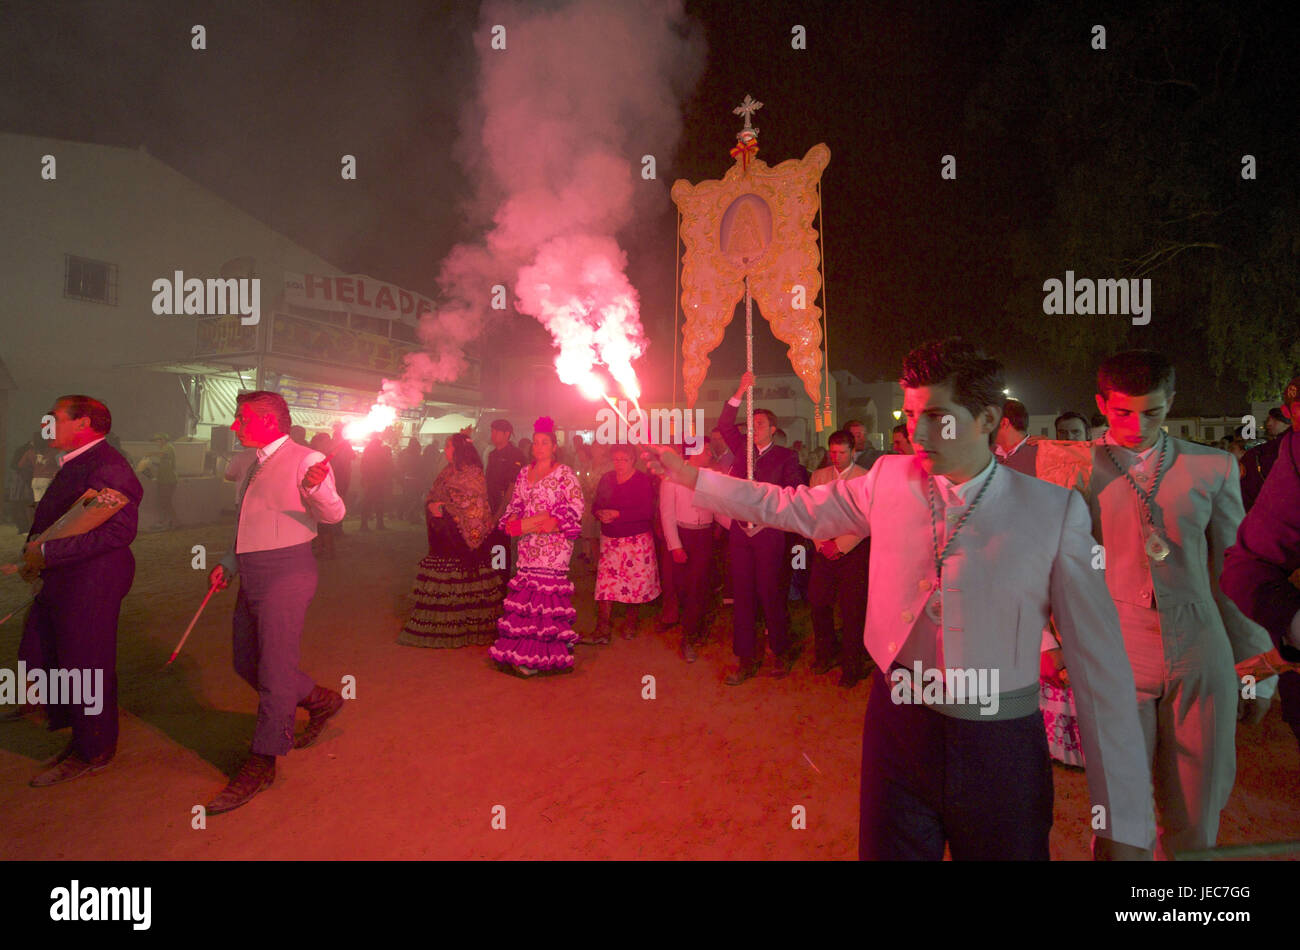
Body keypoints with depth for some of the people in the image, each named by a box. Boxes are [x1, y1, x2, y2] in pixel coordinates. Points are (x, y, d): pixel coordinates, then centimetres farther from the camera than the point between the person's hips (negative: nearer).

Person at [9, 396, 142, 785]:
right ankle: (81, 735, 32)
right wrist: (35, 554, 3)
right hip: (63, 580, 10)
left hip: (91, 581, -10)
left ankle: (92, 752, 21)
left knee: (85, 665, 2)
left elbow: (120, 530, -26)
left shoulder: (106, 465, -18)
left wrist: (47, 552, -22)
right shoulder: (73, 464, 14)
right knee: (38, 656, 16)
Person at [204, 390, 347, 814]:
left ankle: (262, 763, 10)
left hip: (286, 572, -9)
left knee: (275, 669, -3)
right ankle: (320, 701, 34)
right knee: (247, 663, 17)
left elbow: (333, 514, -21)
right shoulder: (247, 462, 16)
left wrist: (317, 487, -41)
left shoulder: (305, 459, -10)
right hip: (251, 574, 9)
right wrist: (229, 564, 17)